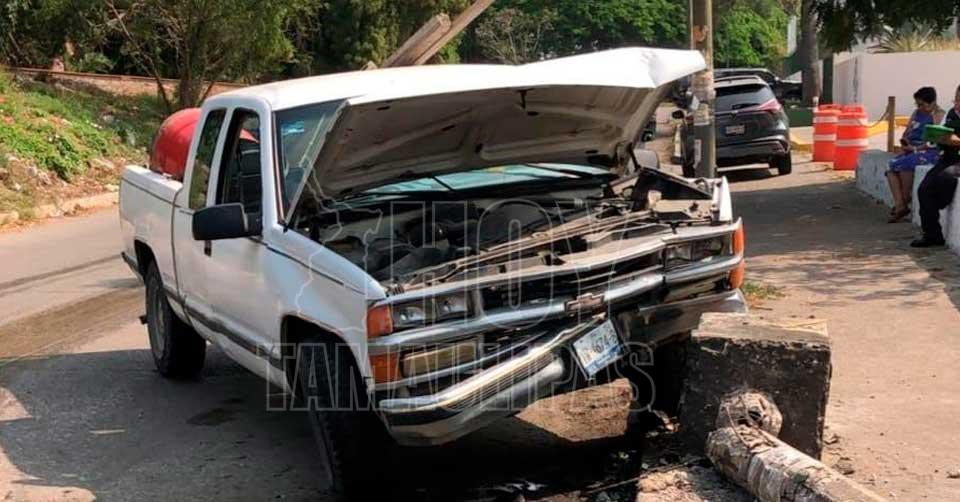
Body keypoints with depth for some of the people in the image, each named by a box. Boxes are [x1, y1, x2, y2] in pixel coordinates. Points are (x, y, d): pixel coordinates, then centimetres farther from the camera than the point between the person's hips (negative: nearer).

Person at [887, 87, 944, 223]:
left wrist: (915, 148, -20)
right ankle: (899, 205, -25)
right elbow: (906, 132, 19)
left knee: (905, 164, -32)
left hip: (929, 152, -8)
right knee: (892, 165, -18)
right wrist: (904, 141, -3)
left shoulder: (939, 115, -4)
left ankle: (906, 201, -18)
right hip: (912, 150, 8)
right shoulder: (917, 113, 19)